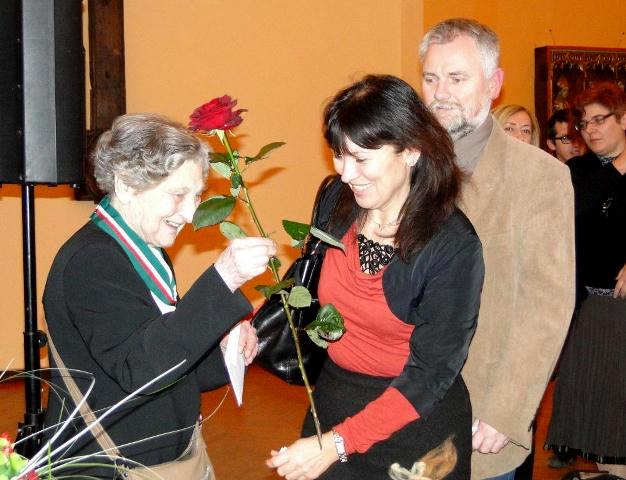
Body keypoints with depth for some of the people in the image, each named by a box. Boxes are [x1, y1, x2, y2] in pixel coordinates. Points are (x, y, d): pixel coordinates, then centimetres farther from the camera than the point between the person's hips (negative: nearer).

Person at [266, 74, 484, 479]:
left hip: (415, 426, -4)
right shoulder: (337, 201, -8)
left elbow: (430, 373, -21)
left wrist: (338, 444, -27)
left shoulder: (453, 246, -22)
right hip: (332, 400, 4)